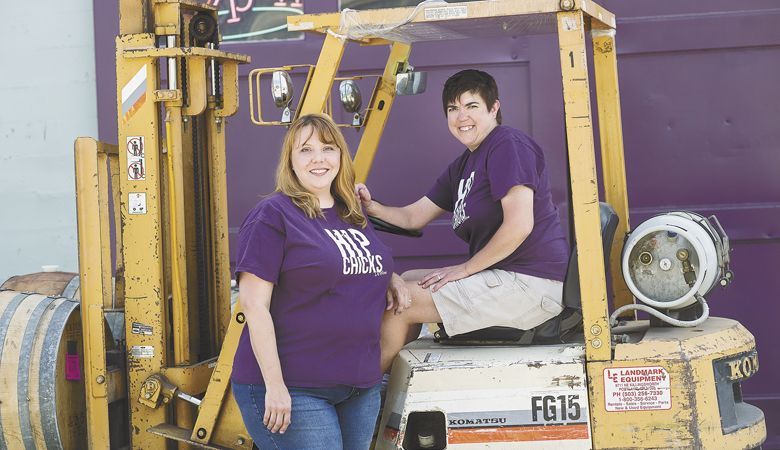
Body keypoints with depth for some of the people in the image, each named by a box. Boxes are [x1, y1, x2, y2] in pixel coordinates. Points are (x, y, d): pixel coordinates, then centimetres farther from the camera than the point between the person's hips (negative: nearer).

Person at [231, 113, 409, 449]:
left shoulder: (353, 215, 14)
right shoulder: (273, 215, -8)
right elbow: (255, 306, -13)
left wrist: (390, 279, 8)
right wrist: (274, 385, -19)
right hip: (291, 390, -7)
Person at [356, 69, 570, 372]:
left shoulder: (508, 145, -12)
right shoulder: (462, 166, 19)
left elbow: (519, 225, -22)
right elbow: (414, 217, 21)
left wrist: (466, 268, -13)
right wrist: (372, 207, 1)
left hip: (532, 285, -11)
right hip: (503, 276, 11)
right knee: (409, 279, 22)